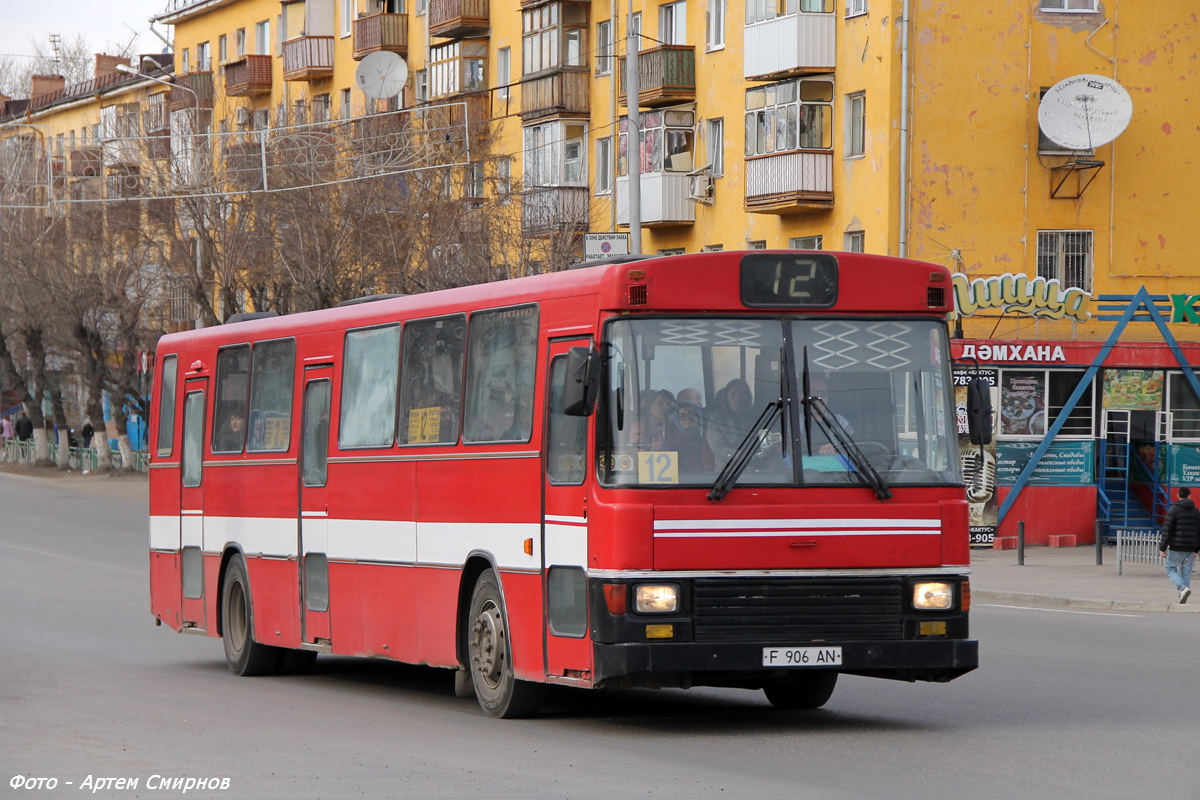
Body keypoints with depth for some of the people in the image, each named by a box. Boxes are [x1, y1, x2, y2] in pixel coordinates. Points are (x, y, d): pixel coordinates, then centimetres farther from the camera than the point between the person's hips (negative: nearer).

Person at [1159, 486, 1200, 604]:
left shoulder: (1174, 509, -8)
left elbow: (1167, 529, -11)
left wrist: (1163, 547, -6)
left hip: (1176, 547, -4)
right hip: (1190, 549, 4)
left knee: (1171, 569, 6)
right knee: (1186, 573, 10)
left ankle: (1183, 588, -17)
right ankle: (1182, 599, 7)